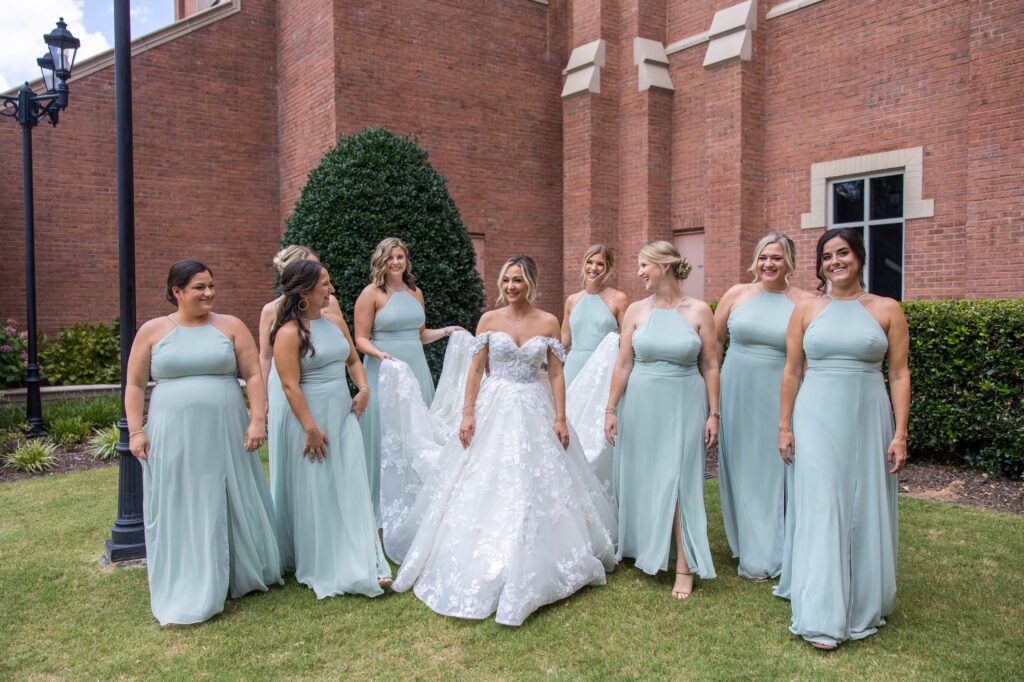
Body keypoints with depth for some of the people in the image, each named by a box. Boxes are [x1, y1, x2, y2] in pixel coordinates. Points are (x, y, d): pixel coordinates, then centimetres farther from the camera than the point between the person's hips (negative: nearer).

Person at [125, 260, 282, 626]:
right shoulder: (152, 331, 4)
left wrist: (257, 420, -9)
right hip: (172, 437, 0)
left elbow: (254, 376, 0)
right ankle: (182, 597, 19)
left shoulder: (230, 326, 3)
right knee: (179, 513, 7)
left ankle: (242, 575, 29)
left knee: (228, 508, 10)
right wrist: (135, 431, -3)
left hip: (224, 434, 0)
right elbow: (135, 385, 6)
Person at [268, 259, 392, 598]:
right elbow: (290, 386, -19)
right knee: (314, 492, 5)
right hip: (308, 416, -6)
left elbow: (352, 360, 19)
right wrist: (311, 428, -19)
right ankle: (320, 569, 21)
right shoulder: (289, 332, -15)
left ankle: (362, 565, 14)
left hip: (342, 413, 7)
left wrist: (363, 388, 2)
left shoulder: (335, 322, 6)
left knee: (350, 488, 6)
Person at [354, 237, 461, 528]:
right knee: (385, 436, -1)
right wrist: (380, 354, -23)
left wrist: (446, 331, 10)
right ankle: (383, 509, 14)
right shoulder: (372, 293, -4)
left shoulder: (416, 292, 12)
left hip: (416, 370, 5)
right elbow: (361, 339, -6)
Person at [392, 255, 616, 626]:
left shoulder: (548, 322, 1)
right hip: (494, 409, 0)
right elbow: (476, 369, 1)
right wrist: (468, 413, -5)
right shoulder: (489, 320, 1)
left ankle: (532, 567, 23)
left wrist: (561, 419, -4)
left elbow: (556, 374, 1)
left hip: (535, 410, 0)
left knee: (536, 488, 5)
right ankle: (485, 567, 18)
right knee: (486, 489, 2)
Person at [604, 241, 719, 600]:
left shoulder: (699, 311, -4)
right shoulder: (636, 310, 0)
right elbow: (623, 363, 0)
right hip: (640, 405, 2)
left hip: (683, 406, -2)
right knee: (641, 478, 10)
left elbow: (710, 366, -1)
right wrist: (610, 409, -1)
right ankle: (644, 550, 30)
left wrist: (713, 413, -3)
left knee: (678, 482, -2)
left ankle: (684, 567, 7)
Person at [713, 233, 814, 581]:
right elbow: (713, 342, 9)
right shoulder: (737, 294, 2)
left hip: (780, 398, -2)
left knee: (776, 471, 5)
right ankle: (754, 555, 26)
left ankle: (777, 551, 23)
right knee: (743, 471, 9)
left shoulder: (806, 302, -2)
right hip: (737, 395, 2)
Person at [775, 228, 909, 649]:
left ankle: (864, 606, 28)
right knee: (821, 510, -2)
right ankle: (823, 618, 5)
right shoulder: (806, 310, 4)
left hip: (868, 422, 1)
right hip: (817, 421, 0)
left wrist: (900, 433, -4)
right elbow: (791, 371, 5)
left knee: (865, 511, 8)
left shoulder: (887, 310, 3)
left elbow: (899, 374, 1)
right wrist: (785, 426, 2)